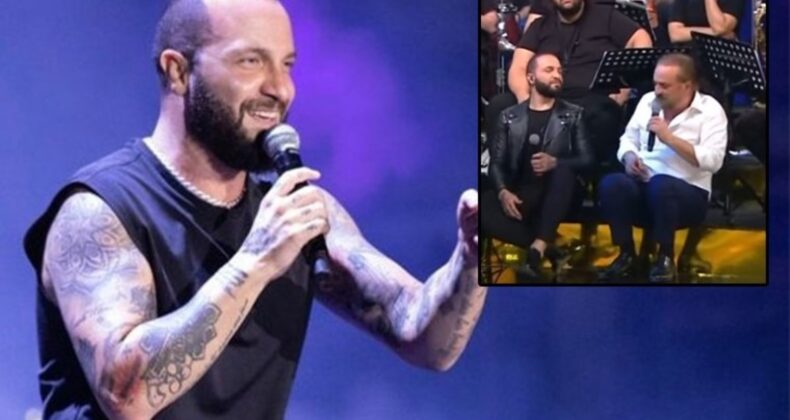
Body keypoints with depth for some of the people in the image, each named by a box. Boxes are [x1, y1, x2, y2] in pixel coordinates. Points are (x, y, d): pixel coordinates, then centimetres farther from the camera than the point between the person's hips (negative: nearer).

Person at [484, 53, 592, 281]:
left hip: (554, 194, 0)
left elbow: (587, 159, 4)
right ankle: (546, 248, -23)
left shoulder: (573, 115, 14)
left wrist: (556, 163, -16)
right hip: (520, 195, 1)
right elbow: (496, 163, 9)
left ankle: (538, 247, -41)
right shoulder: (509, 116, 15)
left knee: (564, 171, -36)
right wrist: (503, 192, -12)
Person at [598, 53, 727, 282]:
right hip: (643, 187, 4)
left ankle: (666, 257, -17)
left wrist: (669, 138, -19)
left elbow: (713, 161, -16)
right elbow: (628, 138, 20)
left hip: (688, 193, -4)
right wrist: (630, 156, -4)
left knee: (660, 185, -39)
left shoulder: (710, 110, -4)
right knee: (611, 183, -29)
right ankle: (627, 255, -12)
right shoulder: (648, 101, 12)